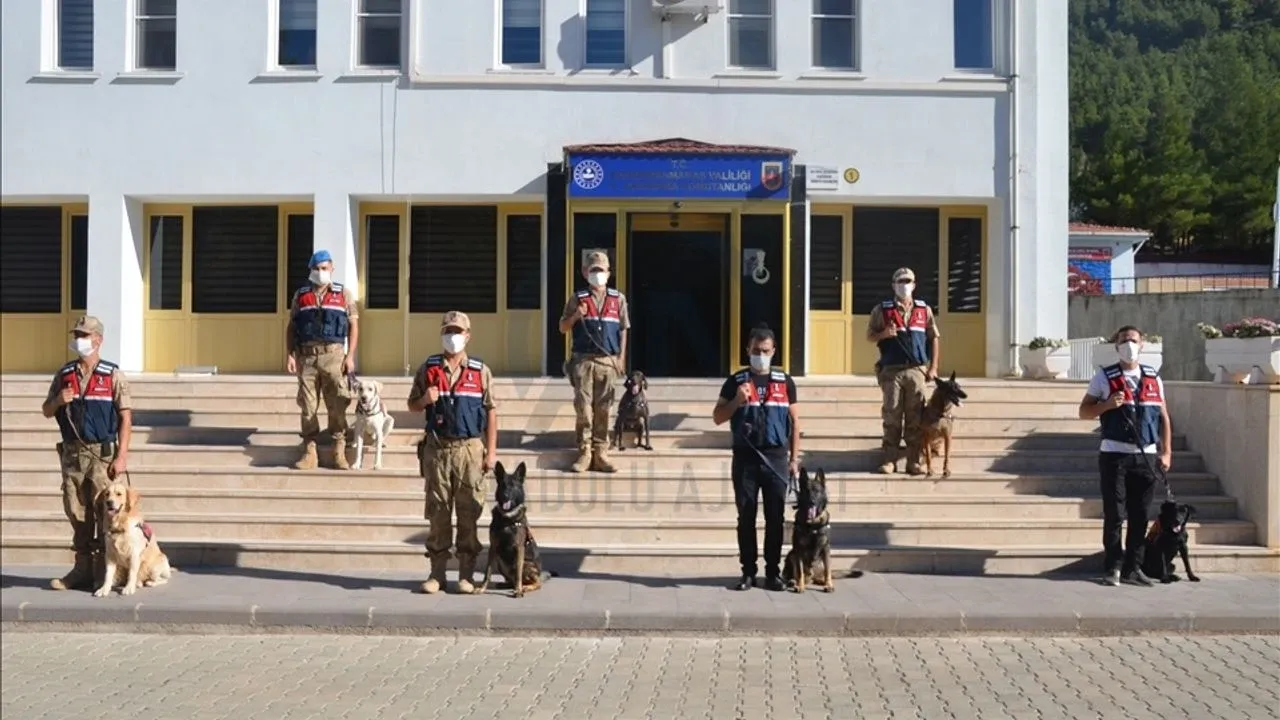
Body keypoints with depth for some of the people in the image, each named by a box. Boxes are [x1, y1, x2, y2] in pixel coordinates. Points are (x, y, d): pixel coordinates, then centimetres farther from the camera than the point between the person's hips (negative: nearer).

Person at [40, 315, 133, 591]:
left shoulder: (113, 376, -3)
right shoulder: (64, 375, 10)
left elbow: (126, 418, -6)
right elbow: (46, 411, 16)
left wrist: (121, 457, -13)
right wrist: (58, 401, -8)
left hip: (103, 454, -4)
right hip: (72, 454, 5)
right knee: (77, 514, 9)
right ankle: (82, 569, 18)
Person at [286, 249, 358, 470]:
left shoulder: (344, 294, 8)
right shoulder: (300, 295, 12)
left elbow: (353, 326, 5)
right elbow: (291, 328, 13)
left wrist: (350, 356, -4)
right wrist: (290, 355, 1)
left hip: (333, 355, -2)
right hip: (306, 355, 2)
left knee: (337, 406, -2)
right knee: (308, 405, 3)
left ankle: (339, 452, 4)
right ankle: (309, 452, 9)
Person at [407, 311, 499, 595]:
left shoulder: (481, 371, 4)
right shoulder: (428, 369, 7)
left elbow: (490, 412, 4)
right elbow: (412, 405, 13)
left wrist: (491, 451, -2)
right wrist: (425, 399, -11)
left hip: (470, 448, -1)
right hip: (437, 449, 1)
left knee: (469, 513, 1)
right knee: (438, 512, 5)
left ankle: (466, 574, 9)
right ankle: (437, 572, 12)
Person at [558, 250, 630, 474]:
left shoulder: (618, 299, 10)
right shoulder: (577, 299, 8)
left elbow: (623, 330, 10)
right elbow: (563, 328, 10)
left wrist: (621, 358, 2)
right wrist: (575, 316, -10)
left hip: (608, 361, 1)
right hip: (583, 360, -1)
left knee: (603, 409, 2)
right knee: (583, 407, -3)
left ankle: (600, 454, 6)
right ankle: (584, 453, 2)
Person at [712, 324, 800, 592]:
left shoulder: (785, 381, 8)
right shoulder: (736, 381, 5)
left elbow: (794, 421, 11)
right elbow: (717, 417, 5)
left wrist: (794, 458, 5)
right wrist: (737, 401, -13)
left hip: (776, 458, 1)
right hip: (745, 458, 0)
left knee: (775, 518, 3)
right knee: (746, 517, 3)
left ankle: (773, 572, 11)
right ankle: (748, 572, 10)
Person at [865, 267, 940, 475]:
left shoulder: (925, 310, 11)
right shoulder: (882, 310, 6)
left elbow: (934, 339, 11)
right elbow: (869, 336, 8)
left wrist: (933, 367, 3)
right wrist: (884, 334, -14)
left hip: (917, 370, 1)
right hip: (891, 370, -1)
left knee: (915, 418, 2)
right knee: (891, 416, 0)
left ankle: (913, 461, 6)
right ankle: (889, 460, 4)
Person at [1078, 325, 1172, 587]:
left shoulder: (1153, 378, 12)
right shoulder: (1104, 376, 3)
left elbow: (1163, 417, 14)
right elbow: (1084, 411, 2)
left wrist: (1166, 451, 7)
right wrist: (1107, 404, -16)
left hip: (1146, 456, 3)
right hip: (1114, 455, -3)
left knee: (1140, 516, 5)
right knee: (1114, 515, -2)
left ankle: (1133, 568, 13)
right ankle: (1113, 567, 6)